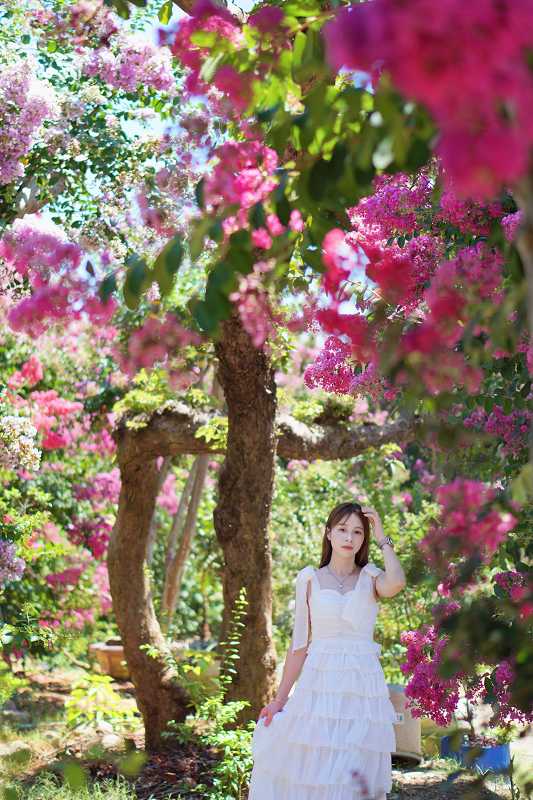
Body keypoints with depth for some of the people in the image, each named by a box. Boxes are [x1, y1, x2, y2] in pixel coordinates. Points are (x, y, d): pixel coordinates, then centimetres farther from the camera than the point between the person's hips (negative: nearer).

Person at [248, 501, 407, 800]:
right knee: (305, 775, -2)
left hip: (363, 687, 0)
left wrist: (382, 537, -6)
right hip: (318, 685, 0)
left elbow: (397, 583, -19)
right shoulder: (310, 579, 7)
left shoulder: (371, 578, 7)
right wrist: (280, 700, 8)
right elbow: (299, 644, 9)